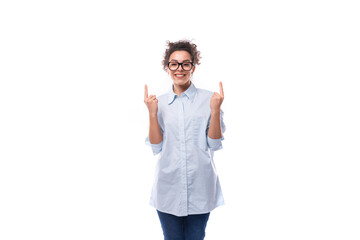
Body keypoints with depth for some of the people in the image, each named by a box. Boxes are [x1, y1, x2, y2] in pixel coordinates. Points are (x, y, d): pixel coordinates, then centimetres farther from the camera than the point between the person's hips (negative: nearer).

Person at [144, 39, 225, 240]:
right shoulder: (159, 102, 3)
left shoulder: (209, 99, -2)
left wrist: (215, 110, -15)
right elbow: (156, 147, 0)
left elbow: (215, 144, -4)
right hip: (168, 188, 1)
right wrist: (152, 113, -10)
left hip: (200, 188, -1)